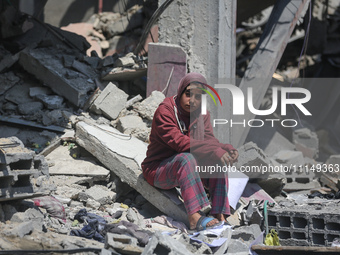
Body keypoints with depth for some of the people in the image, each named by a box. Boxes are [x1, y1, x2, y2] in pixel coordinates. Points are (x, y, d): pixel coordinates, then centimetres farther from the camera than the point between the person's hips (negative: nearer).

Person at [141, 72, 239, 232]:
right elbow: (179, 141, -29)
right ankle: (194, 218, -47)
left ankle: (219, 215, -26)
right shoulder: (165, 111, -17)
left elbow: (208, 139, -7)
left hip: (186, 168, 6)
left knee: (219, 161, -18)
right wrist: (214, 151, -37)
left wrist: (227, 149, -30)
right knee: (187, 158, -36)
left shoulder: (202, 114, 6)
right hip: (158, 170, -6)